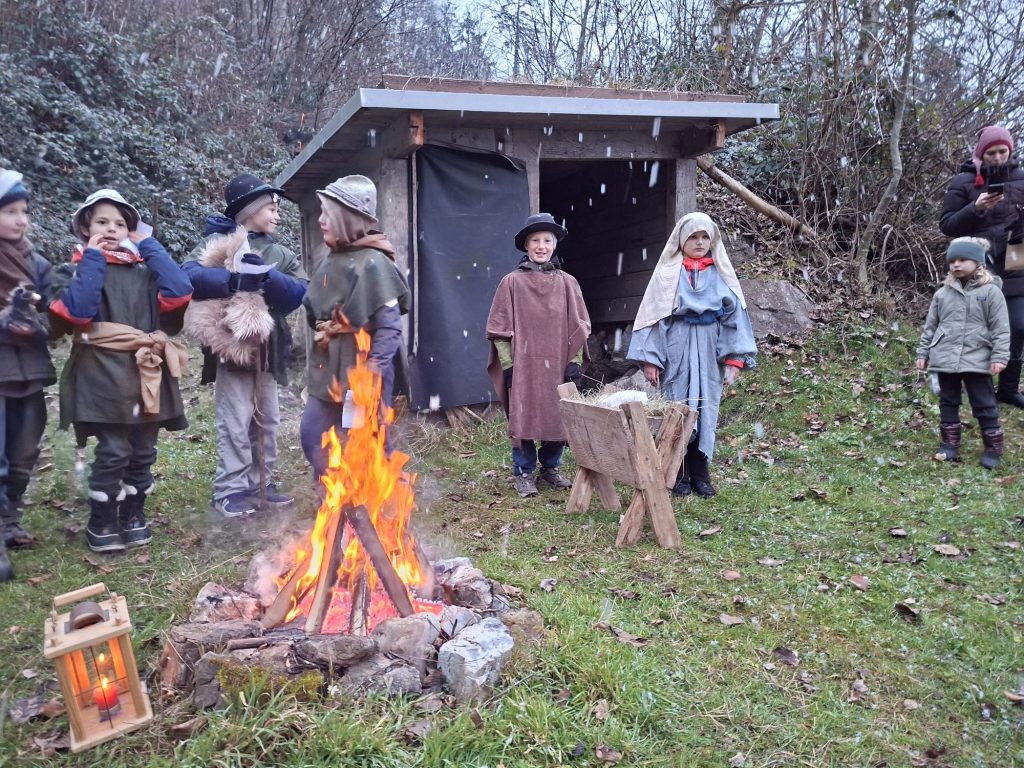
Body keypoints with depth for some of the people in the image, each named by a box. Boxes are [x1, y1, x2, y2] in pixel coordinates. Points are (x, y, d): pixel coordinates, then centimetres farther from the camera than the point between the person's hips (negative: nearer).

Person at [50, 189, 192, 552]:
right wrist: (93, 258, -7)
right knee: (113, 451, -8)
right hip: (104, 375, -3)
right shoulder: (76, 269, 6)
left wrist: (149, 244, 0)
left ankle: (133, 516, 24)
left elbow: (180, 291, -8)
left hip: (147, 373, 4)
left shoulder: (145, 269, 14)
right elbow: (78, 311, -16)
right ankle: (101, 524, 9)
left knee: (142, 452, 8)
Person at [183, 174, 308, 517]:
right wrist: (233, 280, -27)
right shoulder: (217, 242, -2)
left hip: (266, 348, 6)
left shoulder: (278, 253, 12)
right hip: (231, 345, -6)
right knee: (235, 421, -4)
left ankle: (260, 482, 26)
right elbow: (189, 275, -19)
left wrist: (267, 276, -19)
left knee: (267, 420, 13)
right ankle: (230, 490, 7)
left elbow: (298, 292, -3)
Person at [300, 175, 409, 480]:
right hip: (329, 371, 8)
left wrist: (373, 374, -24)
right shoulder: (329, 259, 9)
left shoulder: (372, 263, -15)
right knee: (312, 437, 11)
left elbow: (390, 326, -19)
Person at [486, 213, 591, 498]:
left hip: (558, 365, 2)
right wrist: (507, 364, -6)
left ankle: (550, 468, 25)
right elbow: (499, 327, 0)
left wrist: (575, 362, -1)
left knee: (559, 418, 6)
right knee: (523, 419, 0)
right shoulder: (512, 282, 0)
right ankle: (523, 473, 14)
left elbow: (579, 326, 7)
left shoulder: (567, 283, 6)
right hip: (523, 365, -2)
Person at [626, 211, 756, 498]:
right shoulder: (668, 272, 2)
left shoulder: (721, 274, 7)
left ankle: (700, 473, 13)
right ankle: (678, 473, 10)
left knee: (705, 411, 5)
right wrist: (649, 359, -8)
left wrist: (735, 359, -5)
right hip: (676, 350, -2)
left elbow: (734, 316, 4)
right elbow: (653, 315, -1)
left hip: (709, 352, 2)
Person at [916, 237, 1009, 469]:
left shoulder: (990, 291, -3)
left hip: (976, 360, -3)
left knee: (984, 405, 3)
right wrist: (923, 352, 10)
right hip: (945, 359, 4)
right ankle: (950, 444, 23)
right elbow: (930, 325, 12)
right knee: (948, 403, 12)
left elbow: (1000, 328, -5)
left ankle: (993, 448, 14)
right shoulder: (943, 293, 6)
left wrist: (999, 356, -11)